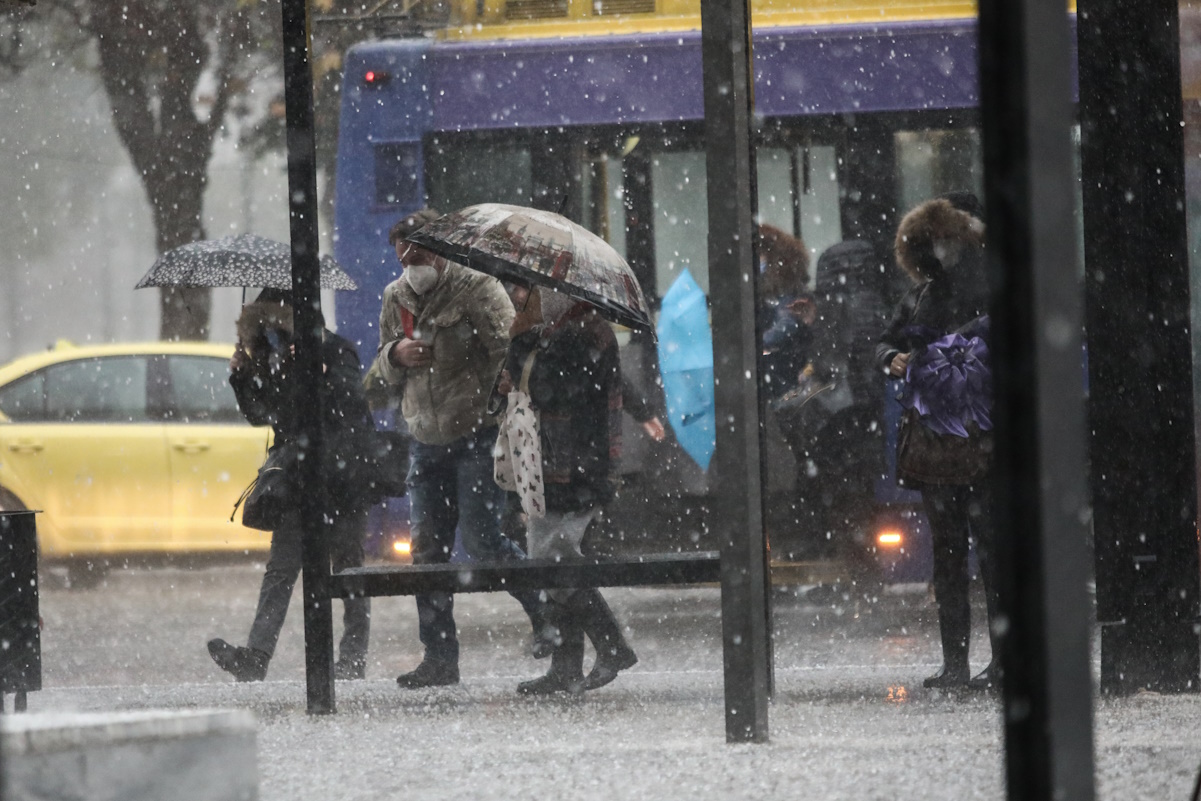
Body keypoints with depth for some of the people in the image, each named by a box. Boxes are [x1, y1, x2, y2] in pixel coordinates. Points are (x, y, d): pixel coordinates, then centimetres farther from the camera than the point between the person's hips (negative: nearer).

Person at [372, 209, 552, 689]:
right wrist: (395, 354, -3)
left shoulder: (476, 289, -6)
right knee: (428, 550, 2)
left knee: (480, 538, -14)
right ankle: (439, 659, 6)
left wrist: (486, 406, -22)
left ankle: (549, 612, 5)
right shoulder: (396, 299, 12)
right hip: (425, 442, 6)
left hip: (477, 435, -6)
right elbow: (384, 376, 20)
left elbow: (509, 350, -13)